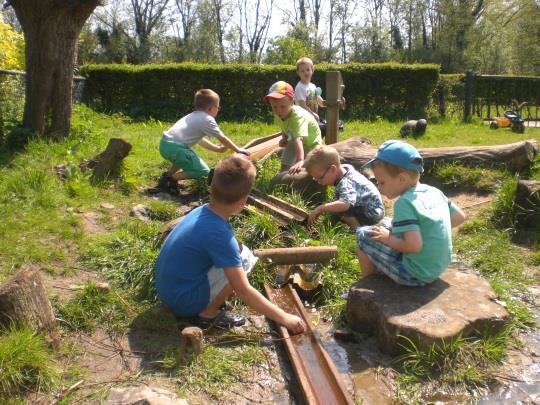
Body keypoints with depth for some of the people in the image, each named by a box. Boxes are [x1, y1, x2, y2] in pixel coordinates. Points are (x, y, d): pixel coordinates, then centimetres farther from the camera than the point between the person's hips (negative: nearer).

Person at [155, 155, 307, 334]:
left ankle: (205, 306, 11)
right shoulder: (218, 233, -25)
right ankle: (208, 313, -2)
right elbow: (243, 291, -23)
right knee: (244, 257, -13)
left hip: (168, 288, 8)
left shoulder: (202, 211, -1)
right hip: (183, 300, -8)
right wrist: (284, 318, -17)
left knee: (235, 252, 15)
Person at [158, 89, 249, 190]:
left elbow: (200, 140, 30)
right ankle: (171, 178, -7)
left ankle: (167, 175, 24)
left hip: (165, 143, 9)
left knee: (186, 158, 37)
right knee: (203, 171, -5)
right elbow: (223, 139, 1)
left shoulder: (193, 116, 25)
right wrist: (238, 150, 12)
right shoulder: (207, 119, -2)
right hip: (175, 147, -9)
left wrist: (218, 149, 30)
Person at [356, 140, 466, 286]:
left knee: (363, 234, -1)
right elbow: (460, 217, 12)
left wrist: (387, 238, -14)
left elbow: (414, 246, -30)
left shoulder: (404, 203, -23)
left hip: (416, 275, -8)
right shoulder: (435, 192, 1)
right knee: (385, 225, 20)